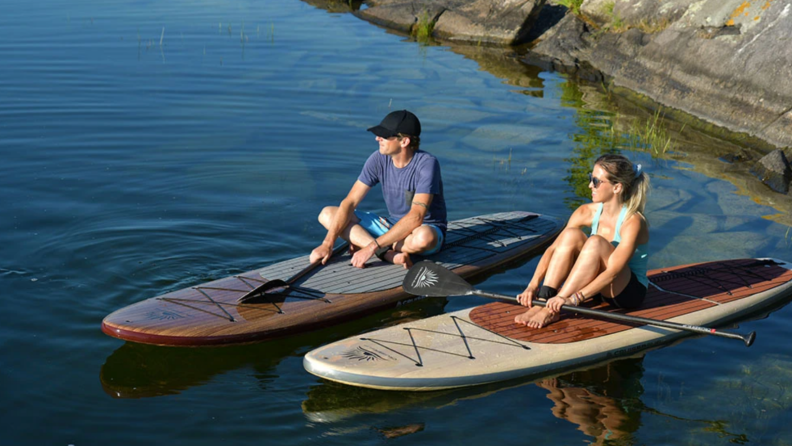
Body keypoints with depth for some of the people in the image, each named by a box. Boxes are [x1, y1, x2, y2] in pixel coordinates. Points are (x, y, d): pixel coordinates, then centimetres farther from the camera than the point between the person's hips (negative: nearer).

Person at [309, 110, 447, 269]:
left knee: (424, 237, -44)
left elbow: (416, 218, -32)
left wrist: (373, 246, -36)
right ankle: (390, 254, -25)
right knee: (327, 214, -7)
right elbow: (350, 202, -9)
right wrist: (328, 244, -21)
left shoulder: (427, 164, -24)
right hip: (392, 225, 6)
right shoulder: (379, 159, -8)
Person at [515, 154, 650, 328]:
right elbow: (553, 249, -12)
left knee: (595, 242, -32)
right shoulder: (588, 212, -6)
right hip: (597, 286, 6)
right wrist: (533, 286, -26)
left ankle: (551, 310, -34)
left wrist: (573, 299, -43)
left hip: (631, 291, -6)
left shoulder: (632, 221, -23)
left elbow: (612, 272, -33)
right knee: (571, 234, -20)